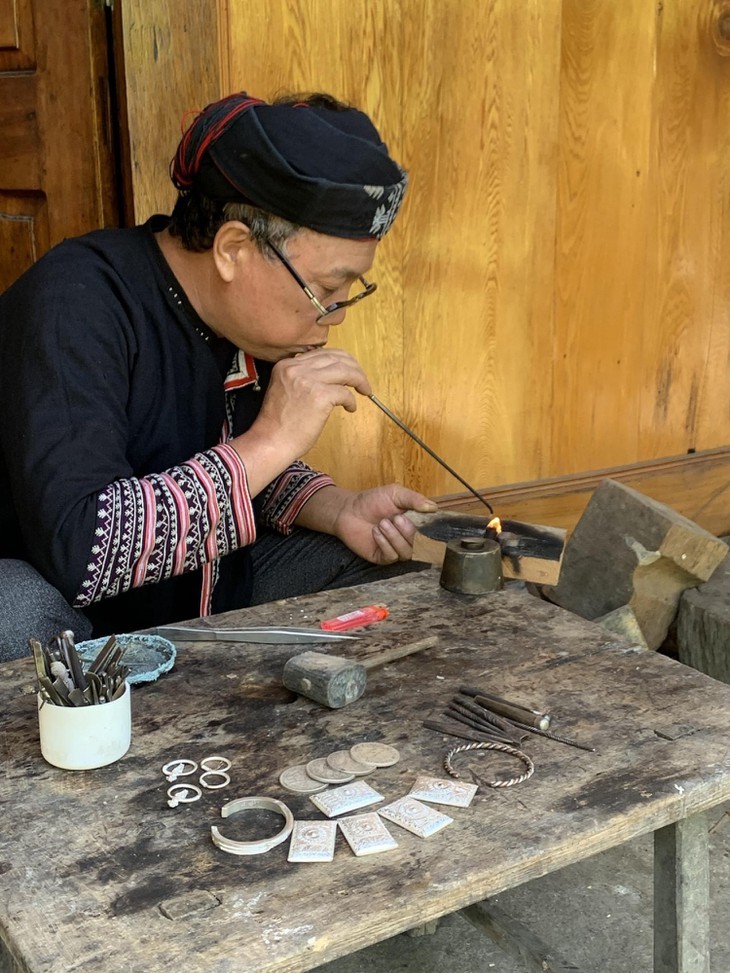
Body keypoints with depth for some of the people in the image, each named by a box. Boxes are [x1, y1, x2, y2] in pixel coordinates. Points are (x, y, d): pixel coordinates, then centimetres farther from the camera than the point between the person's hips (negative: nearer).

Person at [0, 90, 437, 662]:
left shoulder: (249, 315, -3)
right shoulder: (76, 306, -25)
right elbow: (77, 554, -36)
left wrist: (339, 511, -8)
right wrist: (270, 441, -33)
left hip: (206, 588, 7)